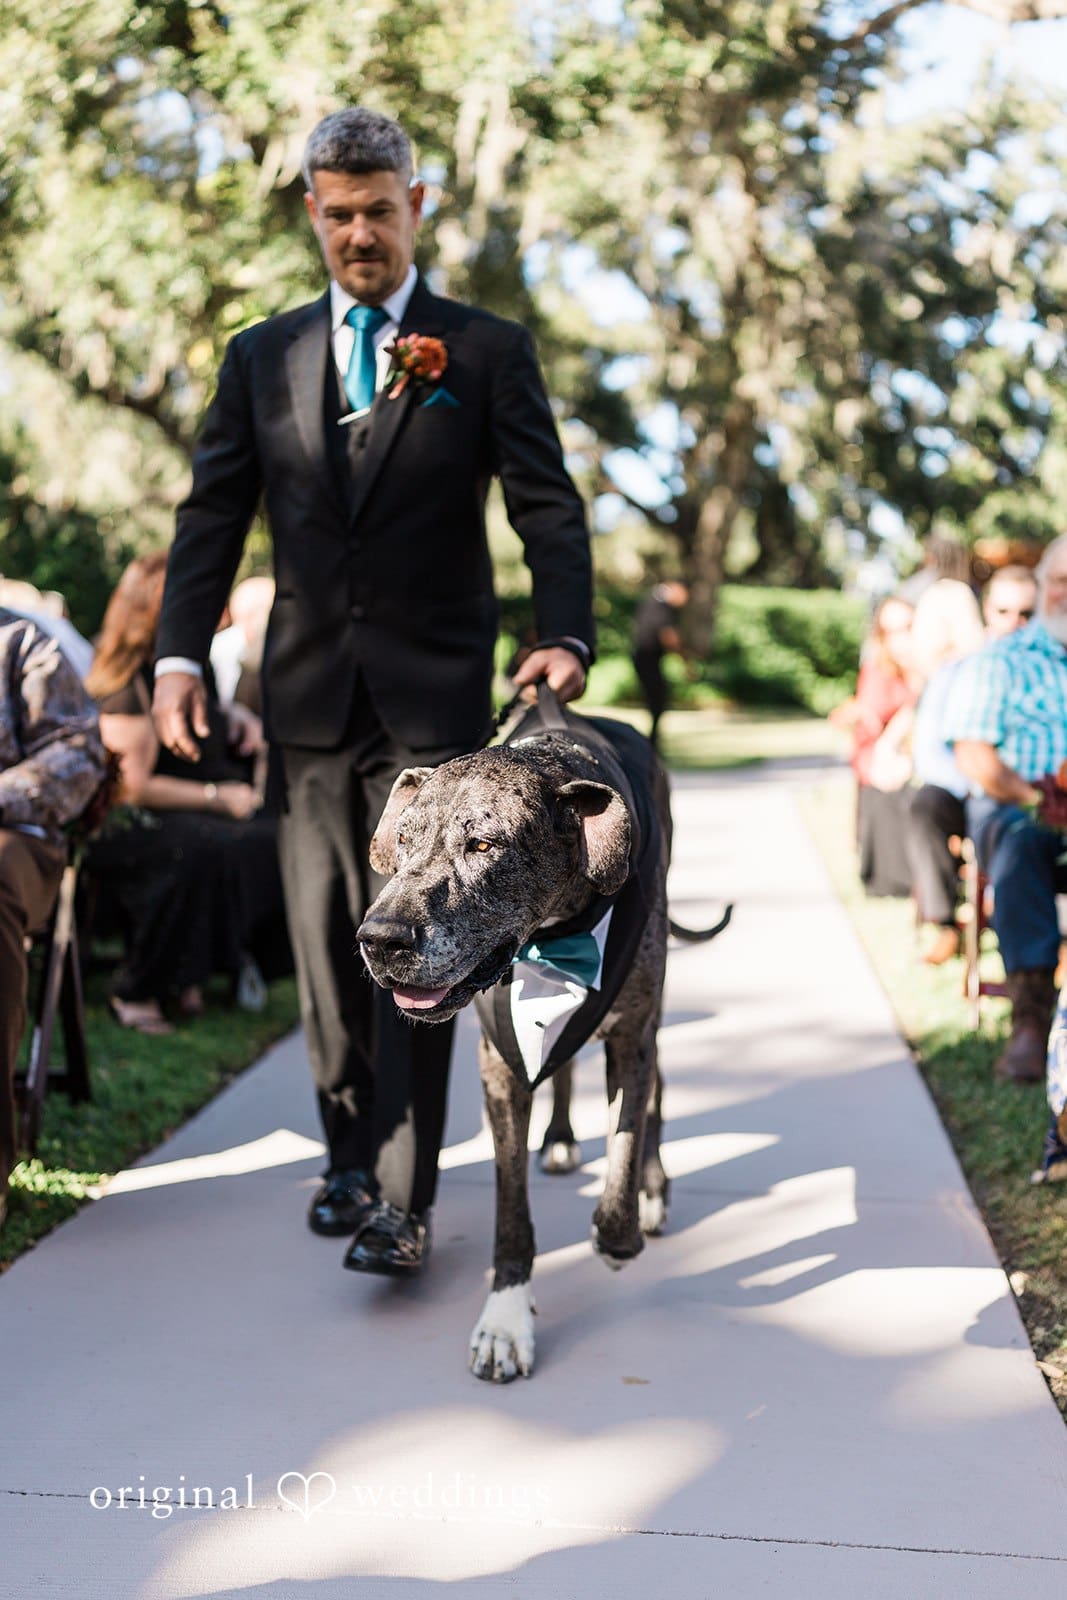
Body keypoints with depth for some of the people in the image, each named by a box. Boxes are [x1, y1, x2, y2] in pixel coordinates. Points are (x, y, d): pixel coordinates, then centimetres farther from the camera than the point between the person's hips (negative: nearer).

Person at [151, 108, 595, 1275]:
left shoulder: (486, 351, 4)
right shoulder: (261, 357, 12)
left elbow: (548, 510, -1)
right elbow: (212, 516, 9)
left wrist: (564, 634, -17)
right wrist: (180, 651, -3)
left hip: (433, 694, -3)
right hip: (310, 694, 3)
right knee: (326, 939, 10)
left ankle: (403, 1199, -1)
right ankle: (349, 1155, 25)